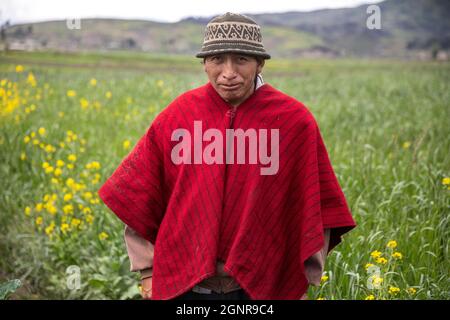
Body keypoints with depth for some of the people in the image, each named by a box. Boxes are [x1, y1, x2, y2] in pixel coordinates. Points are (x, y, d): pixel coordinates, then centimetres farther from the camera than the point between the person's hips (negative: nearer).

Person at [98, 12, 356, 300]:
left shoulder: (294, 119, -6)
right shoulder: (178, 116, -3)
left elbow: (313, 207, 1)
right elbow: (140, 197, 5)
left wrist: (306, 279, 2)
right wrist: (147, 269, 4)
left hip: (260, 287, -1)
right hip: (182, 284, 1)